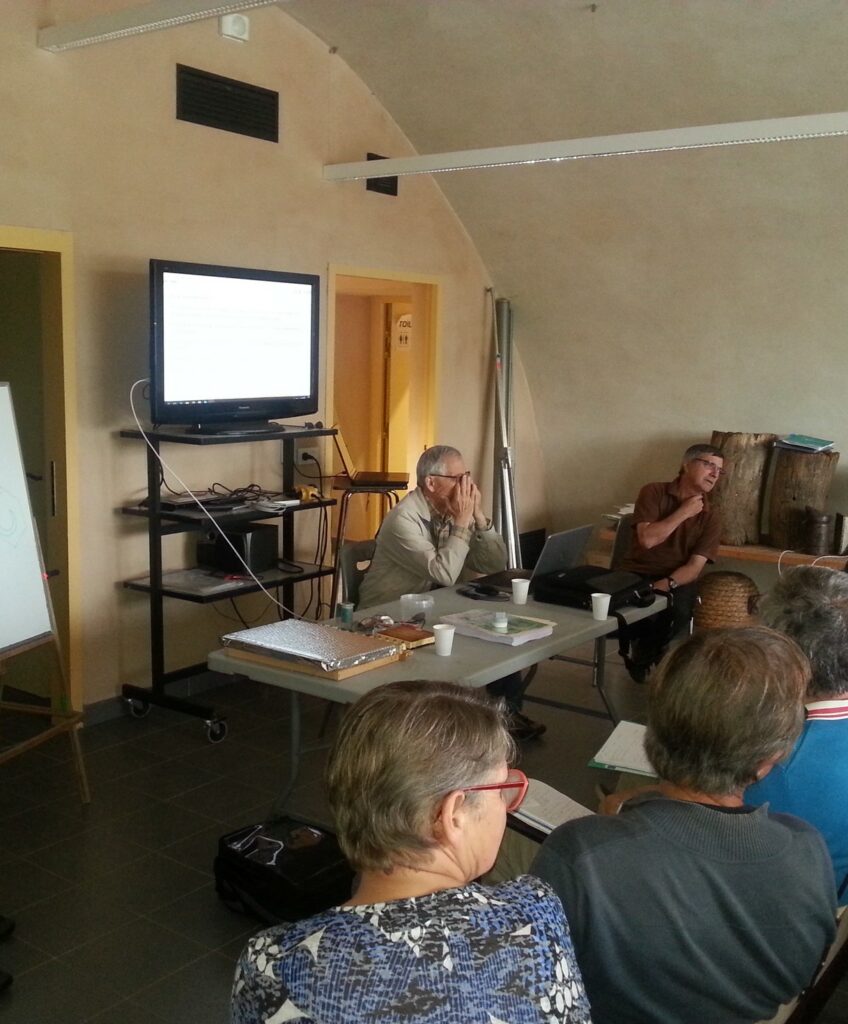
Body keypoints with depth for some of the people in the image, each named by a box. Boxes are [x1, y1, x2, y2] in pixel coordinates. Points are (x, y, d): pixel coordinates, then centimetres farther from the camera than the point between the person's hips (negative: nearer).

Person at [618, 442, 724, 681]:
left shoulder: (711, 518, 3)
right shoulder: (653, 493, -3)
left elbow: (695, 566, -6)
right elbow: (647, 539, -16)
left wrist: (667, 584, -25)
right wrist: (683, 513, -12)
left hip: (677, 581, 2)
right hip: (637, 575, -2)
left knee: (680, 608, -30)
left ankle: (643, 656, 1)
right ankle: (645, 656, 3)